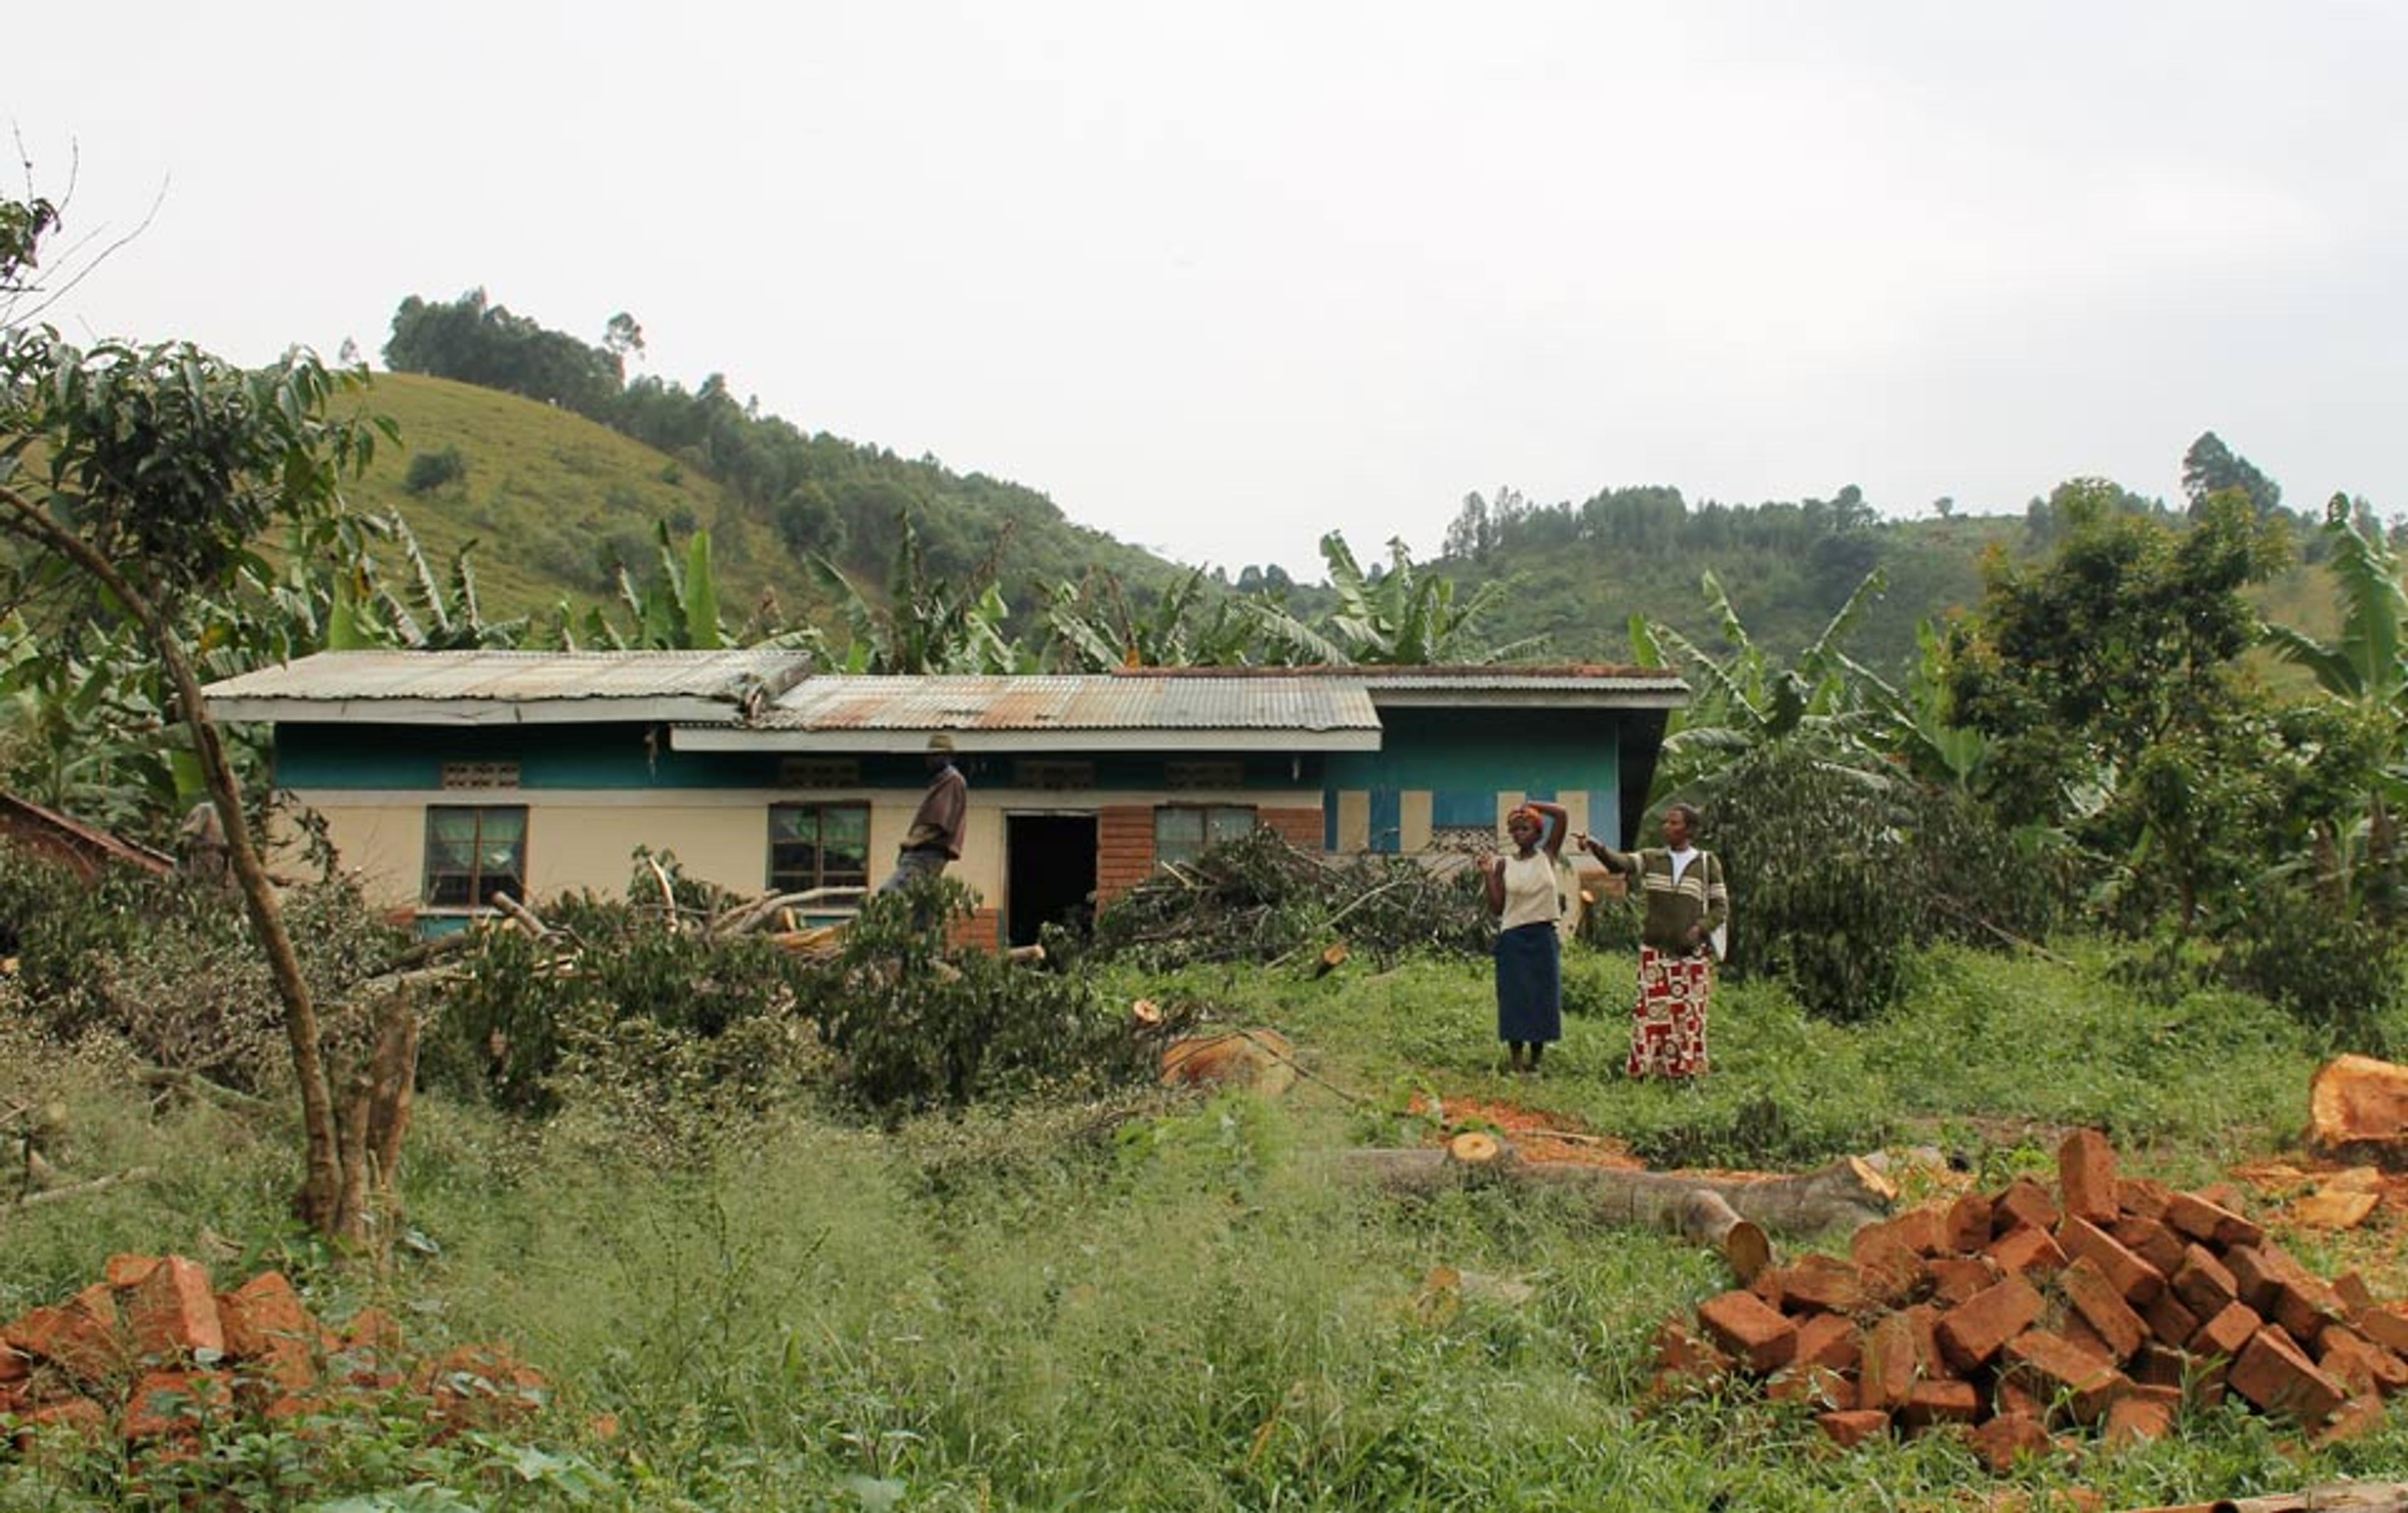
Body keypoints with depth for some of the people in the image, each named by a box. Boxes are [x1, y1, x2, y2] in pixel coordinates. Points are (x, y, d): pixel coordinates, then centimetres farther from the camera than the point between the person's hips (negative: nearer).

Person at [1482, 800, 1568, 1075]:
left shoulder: (1547, 856, 3)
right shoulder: (1504, 864, 3)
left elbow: (1561, 814, -5)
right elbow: (1497, 908, 1)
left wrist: (1530, 806, -2)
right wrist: (1488, 875, -7)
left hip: (1544, 937, 0)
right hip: (1513, 939, 0)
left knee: (1543, 1000, 3)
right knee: (1514, 1001, 0)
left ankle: (1535, 1062, 12)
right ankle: (1517, 1065, 5)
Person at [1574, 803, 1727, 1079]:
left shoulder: (1707, 863, 4)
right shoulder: (1652, 859, 5)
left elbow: (1720, 907, 6)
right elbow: (1621, 862, -14)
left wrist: (1700, 928, -12)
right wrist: (1596, 848, -34)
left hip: (1692, 955, -1)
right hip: (1655, 952, 1)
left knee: (1689, 1015, 2)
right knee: (1652, 1012, -3)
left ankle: (1686, 1071, 11)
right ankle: (1644, 1069, 0)